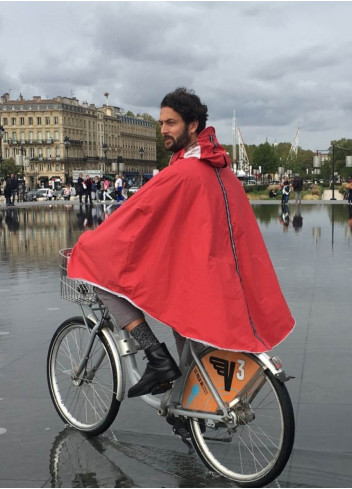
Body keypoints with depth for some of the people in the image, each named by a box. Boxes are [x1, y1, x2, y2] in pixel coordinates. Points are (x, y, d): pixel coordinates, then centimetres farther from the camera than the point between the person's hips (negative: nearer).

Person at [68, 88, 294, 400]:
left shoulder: (182, 172, -17)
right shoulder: (222, 168, 8)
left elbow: (133, 216, -14)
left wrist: (87, 246, -3)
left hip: (187, 279, -9)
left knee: (103, 272, -4)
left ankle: (157, 359, -9)